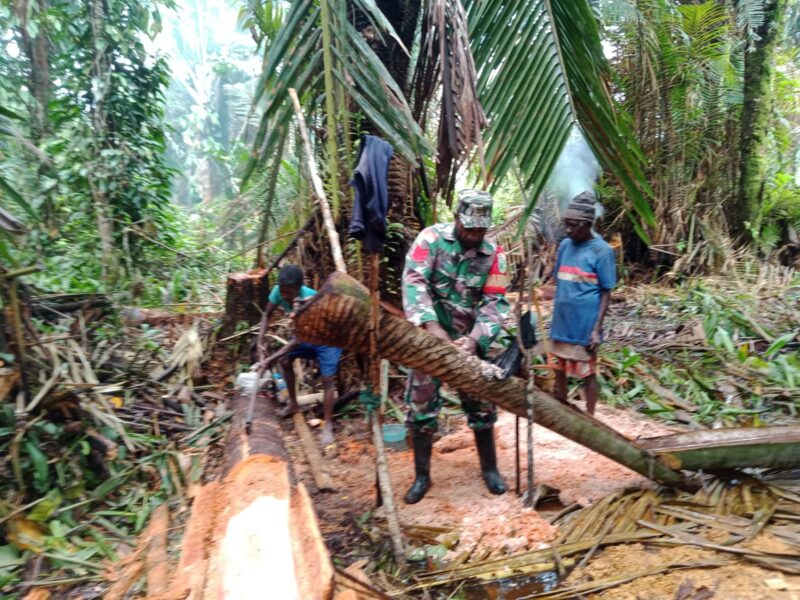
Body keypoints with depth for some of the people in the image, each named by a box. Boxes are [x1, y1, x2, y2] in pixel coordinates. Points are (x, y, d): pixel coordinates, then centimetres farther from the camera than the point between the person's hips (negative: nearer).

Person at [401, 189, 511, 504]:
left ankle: (489, 468, 28)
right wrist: (432, 326, -30)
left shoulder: (493, 254, -2)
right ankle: (422, 475, 19)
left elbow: (494, 303, -5)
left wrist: (475, 338, -21)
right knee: (421, 405, 4)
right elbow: (413, 282, -19)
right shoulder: (431, 239, -9)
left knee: (481, 404, 8)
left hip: (468, 340, 2)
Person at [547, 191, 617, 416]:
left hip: (585, 326, -6)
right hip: (560, 323, 6)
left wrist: (597, 329, -14)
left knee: (587, 373, 7)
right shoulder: (565, 245, 6)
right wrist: (554, 318, 12)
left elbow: (606, 293, -10)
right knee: (559, 369, 17)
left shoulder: (602, 251, -11)